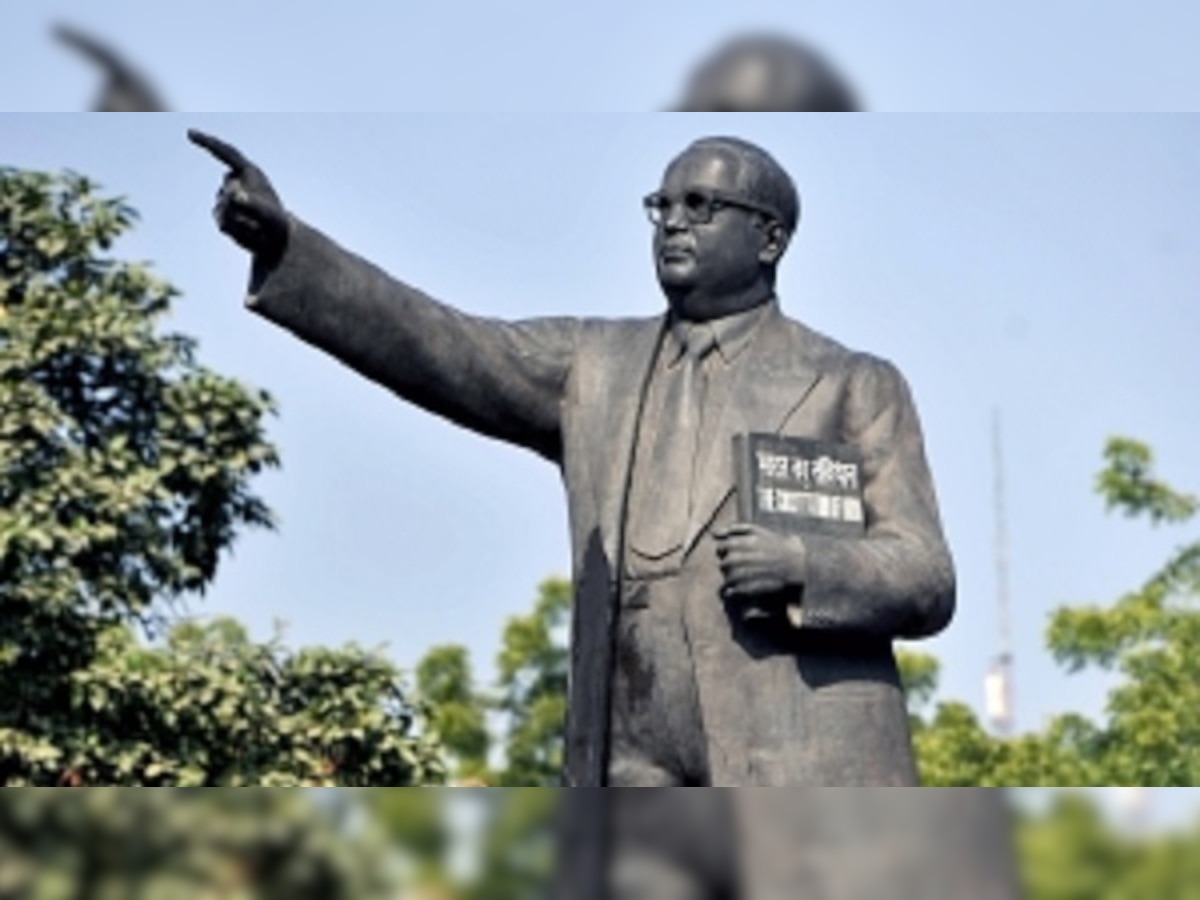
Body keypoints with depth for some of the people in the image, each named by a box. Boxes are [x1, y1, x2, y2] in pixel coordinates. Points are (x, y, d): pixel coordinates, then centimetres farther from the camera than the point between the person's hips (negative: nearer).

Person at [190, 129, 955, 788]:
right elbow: (438, 347, 1)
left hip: (804, 775, -2)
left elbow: (925, 585, 4)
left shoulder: (855, 388, 8)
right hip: (639, 773, 3)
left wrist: (805, 566, -17)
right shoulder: (595, 368, 15)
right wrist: (283, 242, -12)